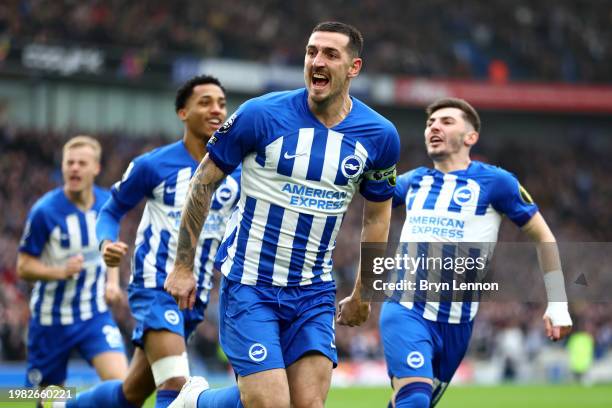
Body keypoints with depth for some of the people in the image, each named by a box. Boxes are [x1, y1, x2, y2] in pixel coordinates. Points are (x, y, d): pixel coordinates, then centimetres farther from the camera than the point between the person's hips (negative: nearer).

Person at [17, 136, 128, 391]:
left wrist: (112, 282, -1)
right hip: (51, 319, -2)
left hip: (95, 315, 2)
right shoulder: (44, 211, -15)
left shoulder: (107, 203, -1)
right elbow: (24, 267, -10)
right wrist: (61, 271, -28)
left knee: (120, 382, -18)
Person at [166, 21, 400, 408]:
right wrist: (183, 266, -1)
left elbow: (377, 216, 13)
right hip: (249, 284, -4)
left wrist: (362, 296, 17)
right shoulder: (262, 115, -12)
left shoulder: (380, 136, -2)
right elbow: (204, 182, -1)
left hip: (315, 292, 4)